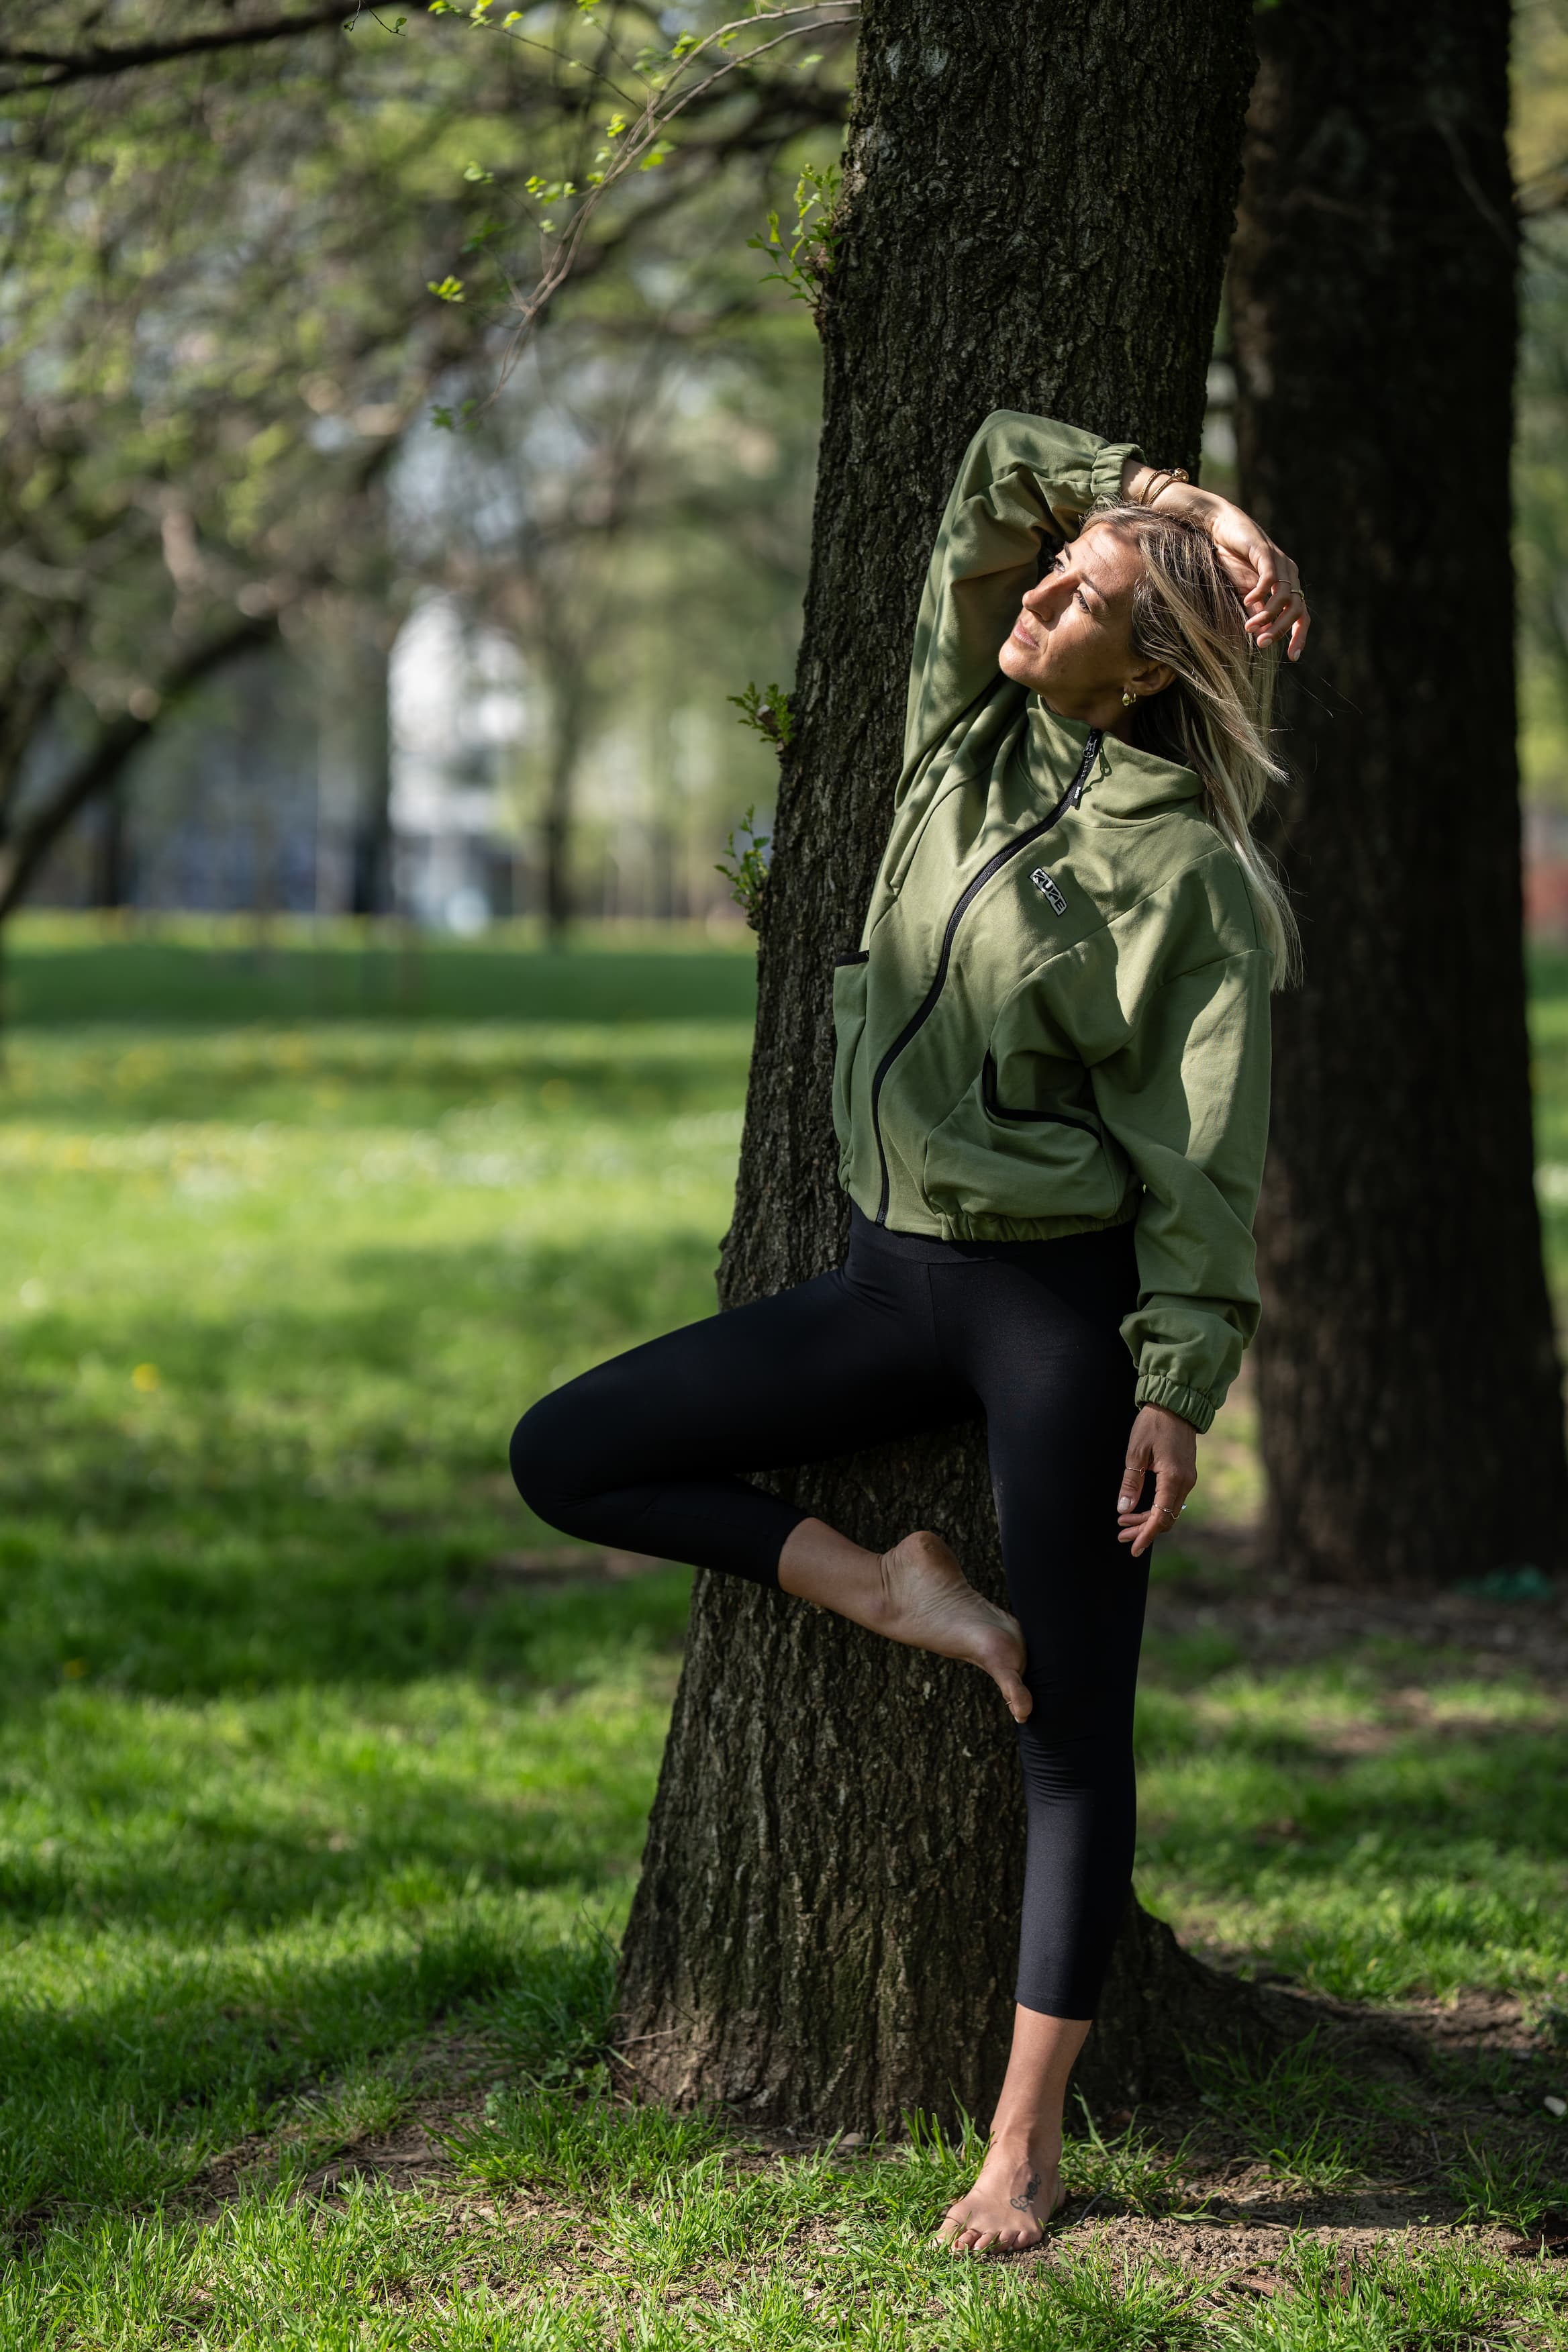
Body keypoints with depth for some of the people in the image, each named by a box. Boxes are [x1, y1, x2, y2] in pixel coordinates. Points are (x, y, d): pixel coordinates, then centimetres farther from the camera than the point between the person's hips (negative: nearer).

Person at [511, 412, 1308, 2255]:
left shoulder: (1182, 865, -11)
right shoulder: (968, 730, 5)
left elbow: (1200, 1148, -11)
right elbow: (997, 463, 8)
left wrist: (1179, 1381, -15)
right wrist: (1170, 500, 2)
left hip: (1061, 1297, -7)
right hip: (896, 1277, 7)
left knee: (1075, 1725, -1)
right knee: (565, 1456, 1)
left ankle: (1024, 2143, 4)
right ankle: (889, 1592, 4)